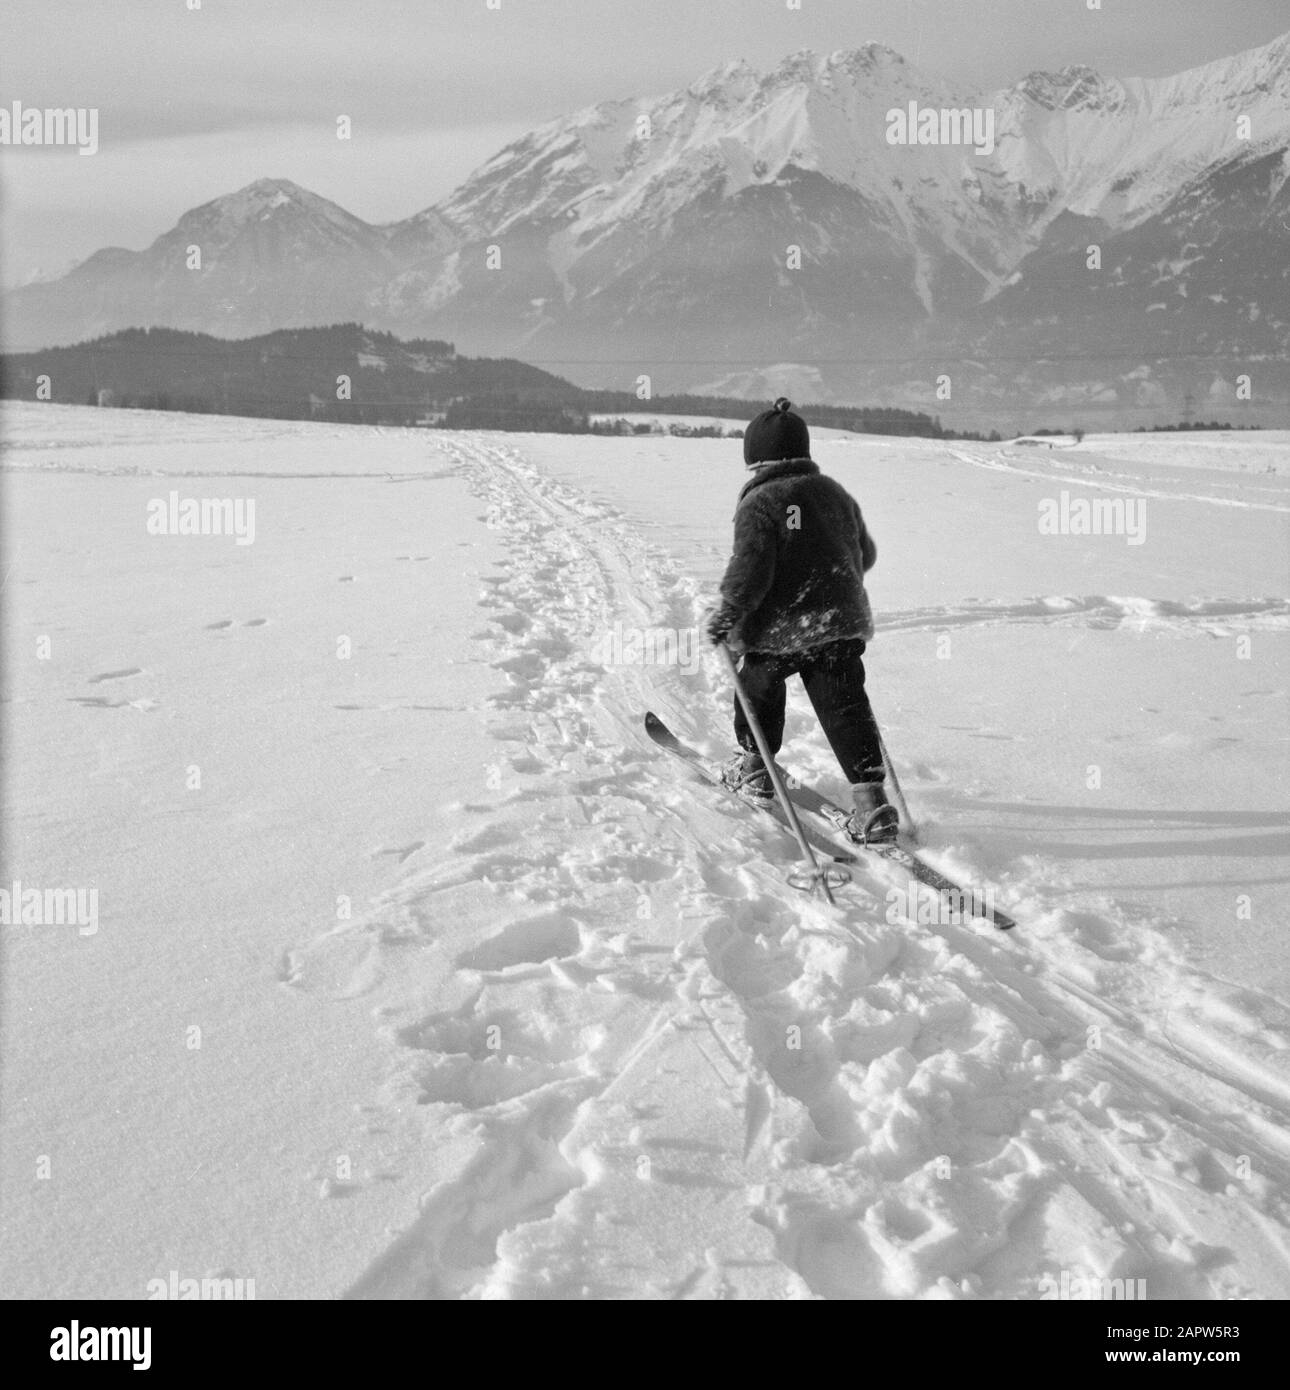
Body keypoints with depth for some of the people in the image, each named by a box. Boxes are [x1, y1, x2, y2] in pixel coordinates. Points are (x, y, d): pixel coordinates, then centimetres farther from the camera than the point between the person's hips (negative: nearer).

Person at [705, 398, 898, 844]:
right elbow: (866, 554, 21)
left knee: (758, 689, 21)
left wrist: (725, 615, -8)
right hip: (842, 622, 5)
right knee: (845, 706, 2)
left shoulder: (759, 502, -11)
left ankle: (754, 768, 37)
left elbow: (749, 570, -20)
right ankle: (870, 797, -8)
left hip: (779, 628, -4)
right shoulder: (836, 493, 10)